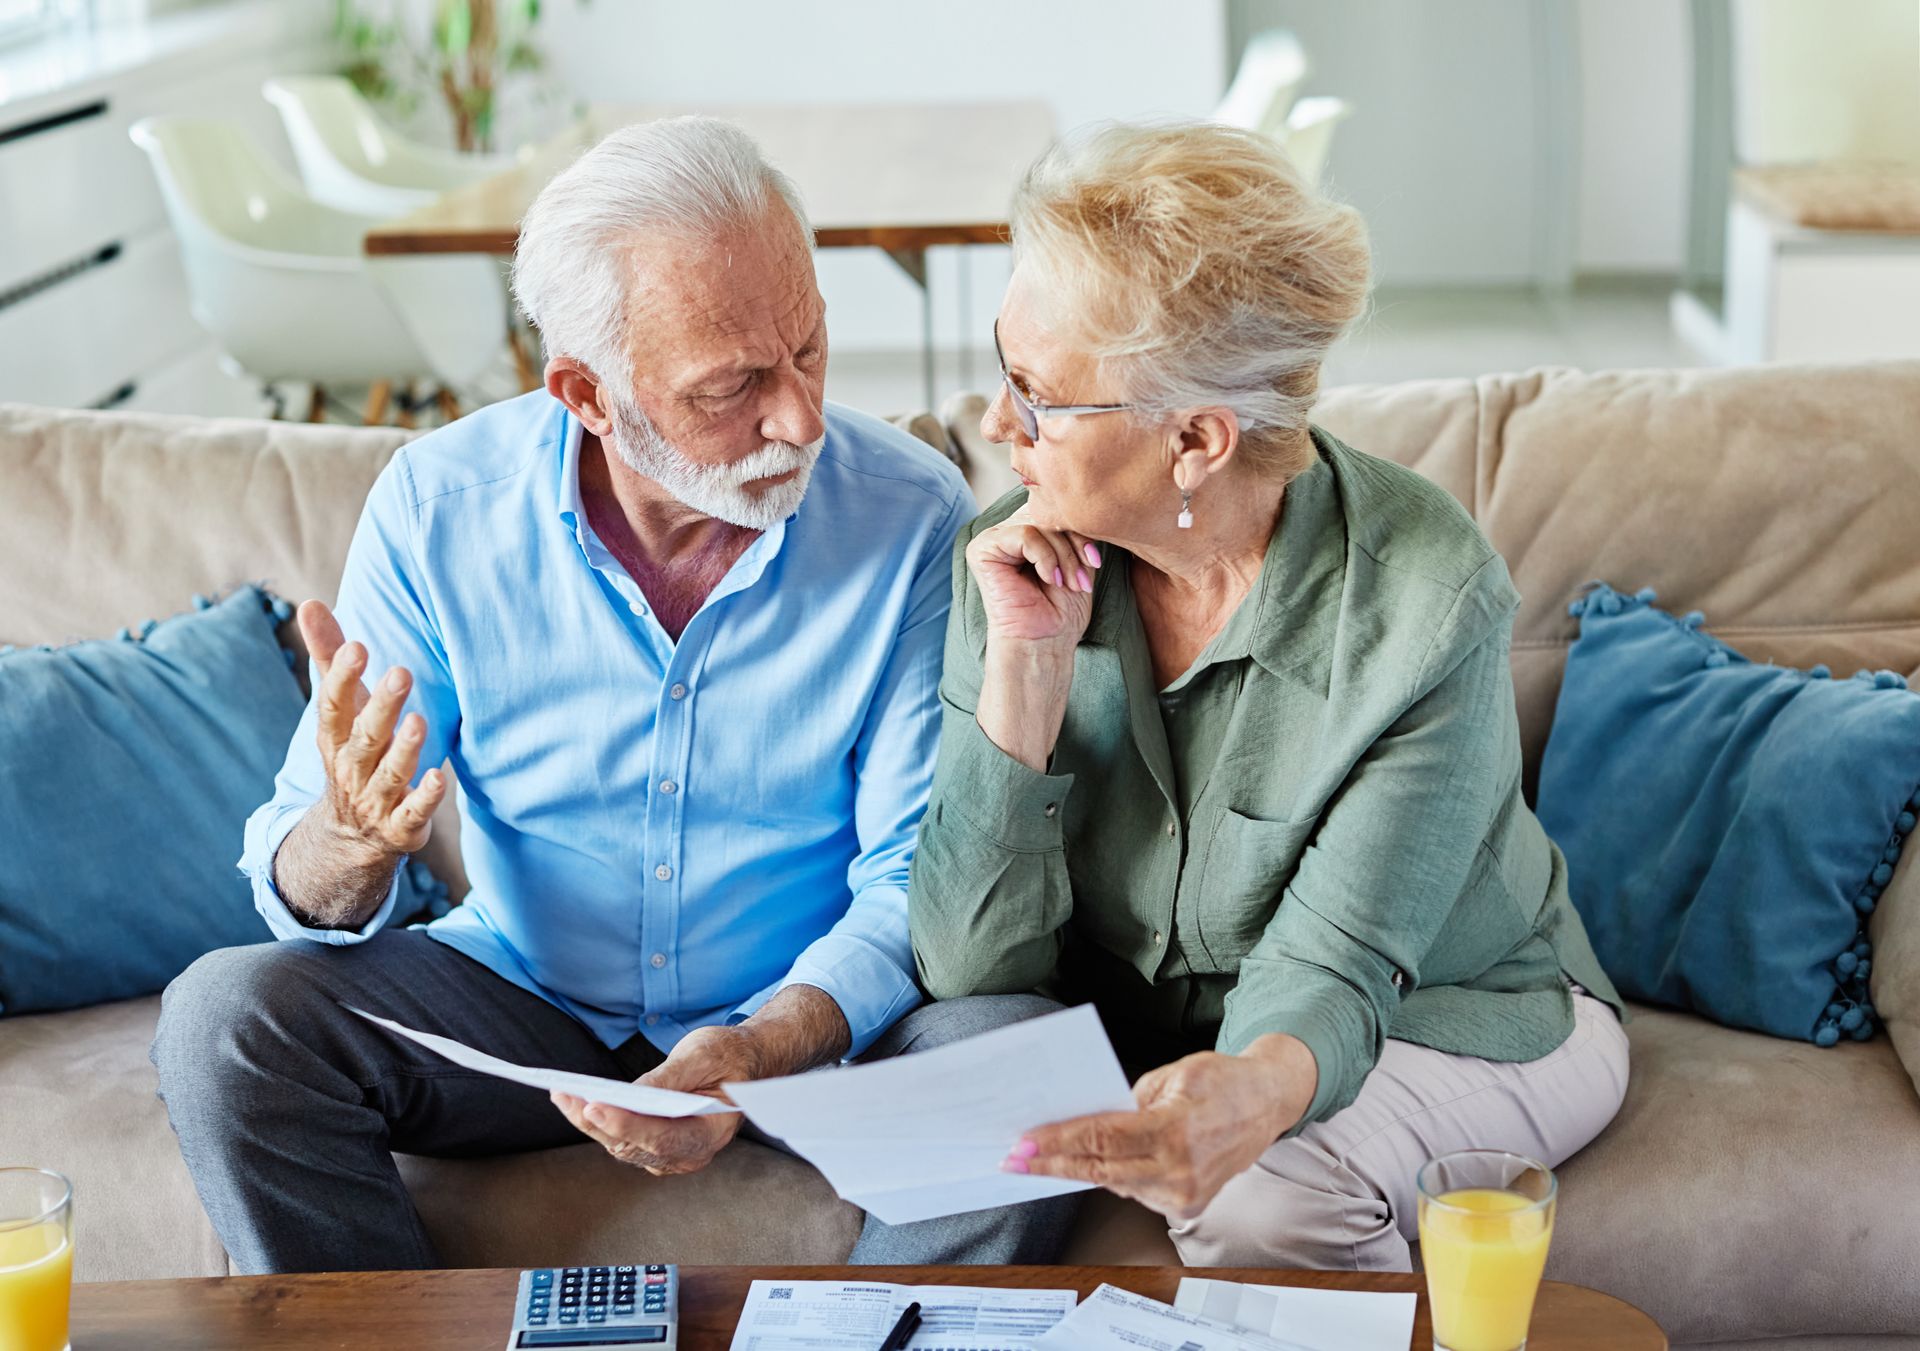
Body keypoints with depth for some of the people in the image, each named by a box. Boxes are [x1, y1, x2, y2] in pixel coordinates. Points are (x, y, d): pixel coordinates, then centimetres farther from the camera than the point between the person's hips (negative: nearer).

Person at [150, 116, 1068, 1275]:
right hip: (527, 999, 1)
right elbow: (303, 891, -9)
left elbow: (919, 874, -13)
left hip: (818, 1017, -1)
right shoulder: (440, 505, -12)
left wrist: (766, 1050, -32)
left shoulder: (912, 516, -15)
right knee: (229, 1017, -21)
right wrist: (350, 841, -35)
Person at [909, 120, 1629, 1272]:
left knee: (1265, 1192, -34)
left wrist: (1255, 1090, -51)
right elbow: (974, 968, -13)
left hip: (1453, 1020, -3)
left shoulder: (1428, 597, -24)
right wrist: (1026, 664, -25)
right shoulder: (1016, 564, -11)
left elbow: (1328, 966, -26)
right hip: (1126, 1033, 3)